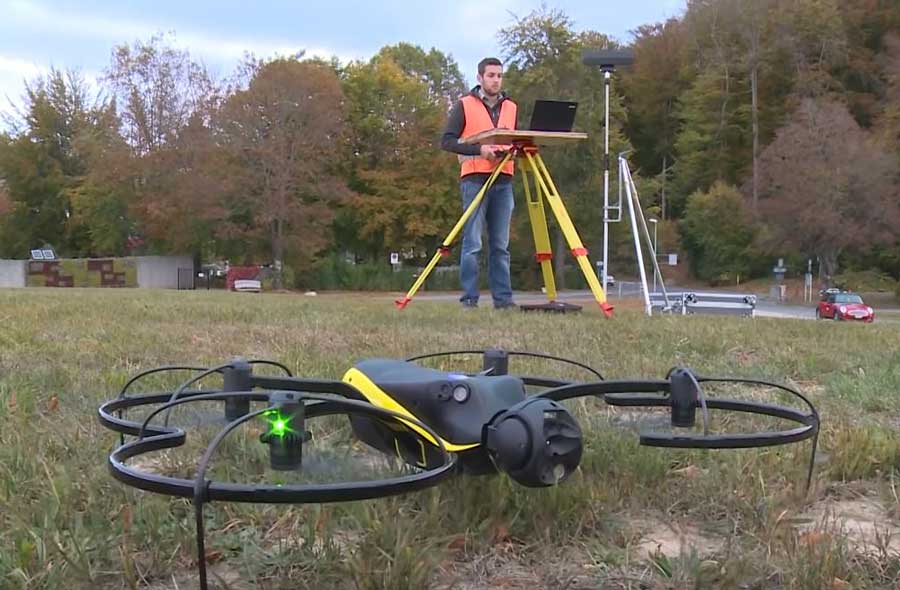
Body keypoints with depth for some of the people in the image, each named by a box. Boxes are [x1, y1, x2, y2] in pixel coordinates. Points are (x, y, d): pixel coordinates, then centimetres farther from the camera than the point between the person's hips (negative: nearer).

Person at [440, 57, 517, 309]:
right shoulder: (464, 105, 4)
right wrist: (479, 149, -15)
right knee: (472, 243, -6)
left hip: (503, 180, 4)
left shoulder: (511, 107, 18)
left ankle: (503, 298, 7)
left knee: (500, 245, 5)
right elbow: (447, 140, -3)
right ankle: (469, 298, -2)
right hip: (475, 179, -4)